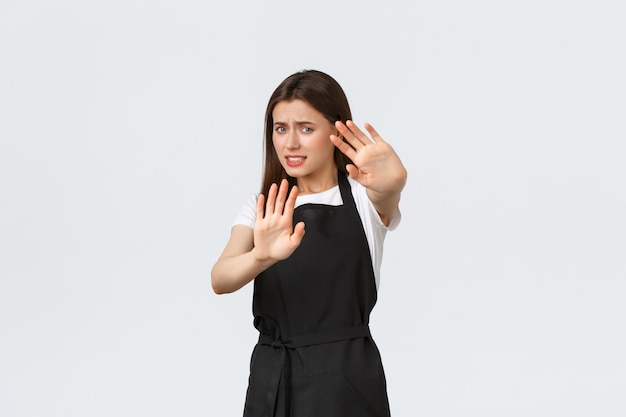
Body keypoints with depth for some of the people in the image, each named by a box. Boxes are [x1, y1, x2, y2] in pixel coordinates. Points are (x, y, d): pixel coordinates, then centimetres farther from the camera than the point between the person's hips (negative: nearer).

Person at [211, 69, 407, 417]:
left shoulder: (362, 199, -2)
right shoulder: (263, 210, 6)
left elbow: (393, 183, -26)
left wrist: (389, 181, -49)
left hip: (346, 379, -2)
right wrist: (262, 256, -33)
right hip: (271, 380, 3)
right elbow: (220, 279, -12)